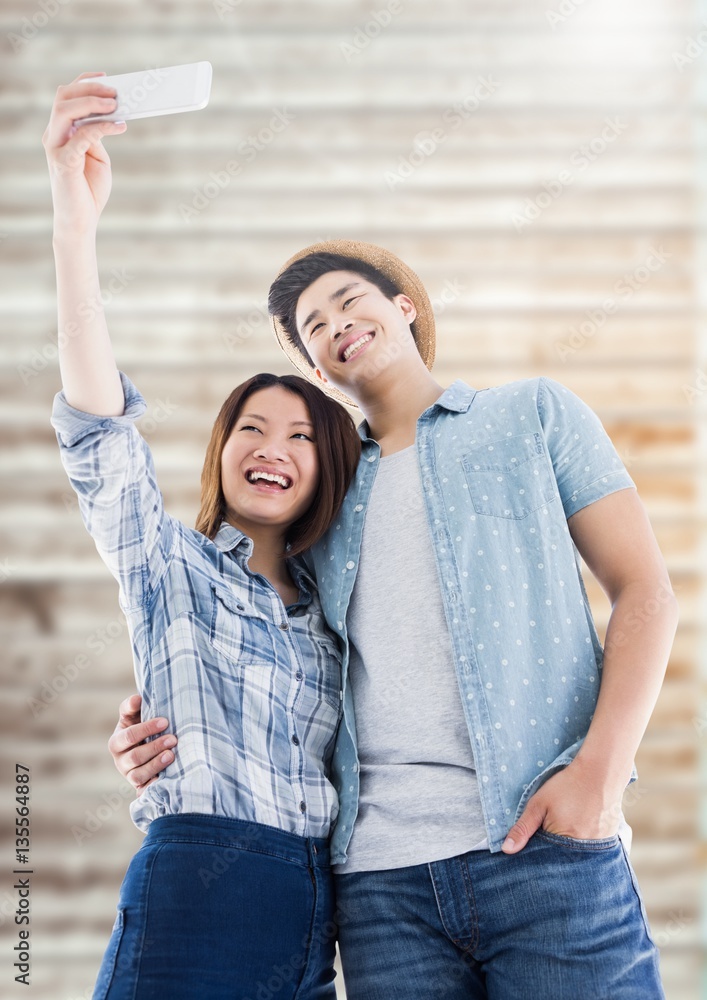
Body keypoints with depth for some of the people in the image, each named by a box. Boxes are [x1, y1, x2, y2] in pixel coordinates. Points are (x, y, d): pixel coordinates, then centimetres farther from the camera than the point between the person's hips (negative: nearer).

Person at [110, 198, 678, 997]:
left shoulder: (534, 416, 12)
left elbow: (644, 591, 4)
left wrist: (601, 769, -11)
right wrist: (167, 731, -1)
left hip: (541, 843, -2)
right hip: (377, 872, 3)